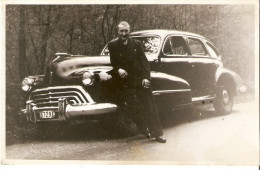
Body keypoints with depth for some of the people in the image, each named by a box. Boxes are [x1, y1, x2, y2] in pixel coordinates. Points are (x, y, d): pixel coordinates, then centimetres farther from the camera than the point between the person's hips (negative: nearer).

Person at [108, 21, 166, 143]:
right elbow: (113, 63, 8)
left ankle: (157, 134, 5)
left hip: (141, 81, 0)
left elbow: (144, 62, 3)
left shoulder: (136, 44, 6)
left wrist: (146, 77, -11)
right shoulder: (113, 45, 5)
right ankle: (146, 132, 11)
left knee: (150, 108, 0)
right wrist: (118, 70, -15)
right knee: (134, 110, -2)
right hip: (126, 84, 0)